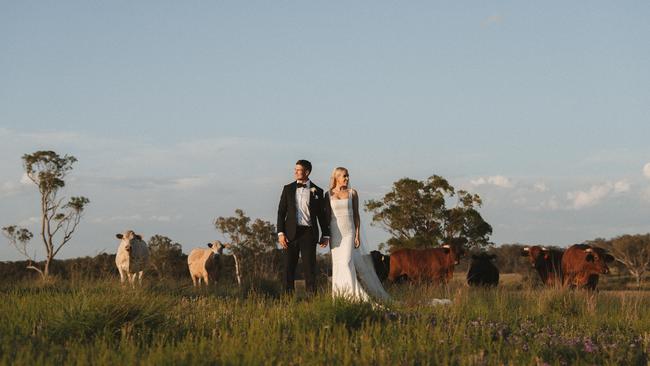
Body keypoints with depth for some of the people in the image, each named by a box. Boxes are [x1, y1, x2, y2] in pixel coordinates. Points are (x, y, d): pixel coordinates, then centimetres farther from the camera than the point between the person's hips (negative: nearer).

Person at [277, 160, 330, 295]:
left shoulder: (317, 191, 6)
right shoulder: (288, 189, 9)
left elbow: (322, 215, 10)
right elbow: (281, 212, 7)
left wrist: (325, 235, 7)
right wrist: (280, 233, -3)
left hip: (309, 232, -1)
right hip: (291, 232, 1)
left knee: (309, 266, -3)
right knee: (289, 267, 1)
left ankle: (311, 296, 0)